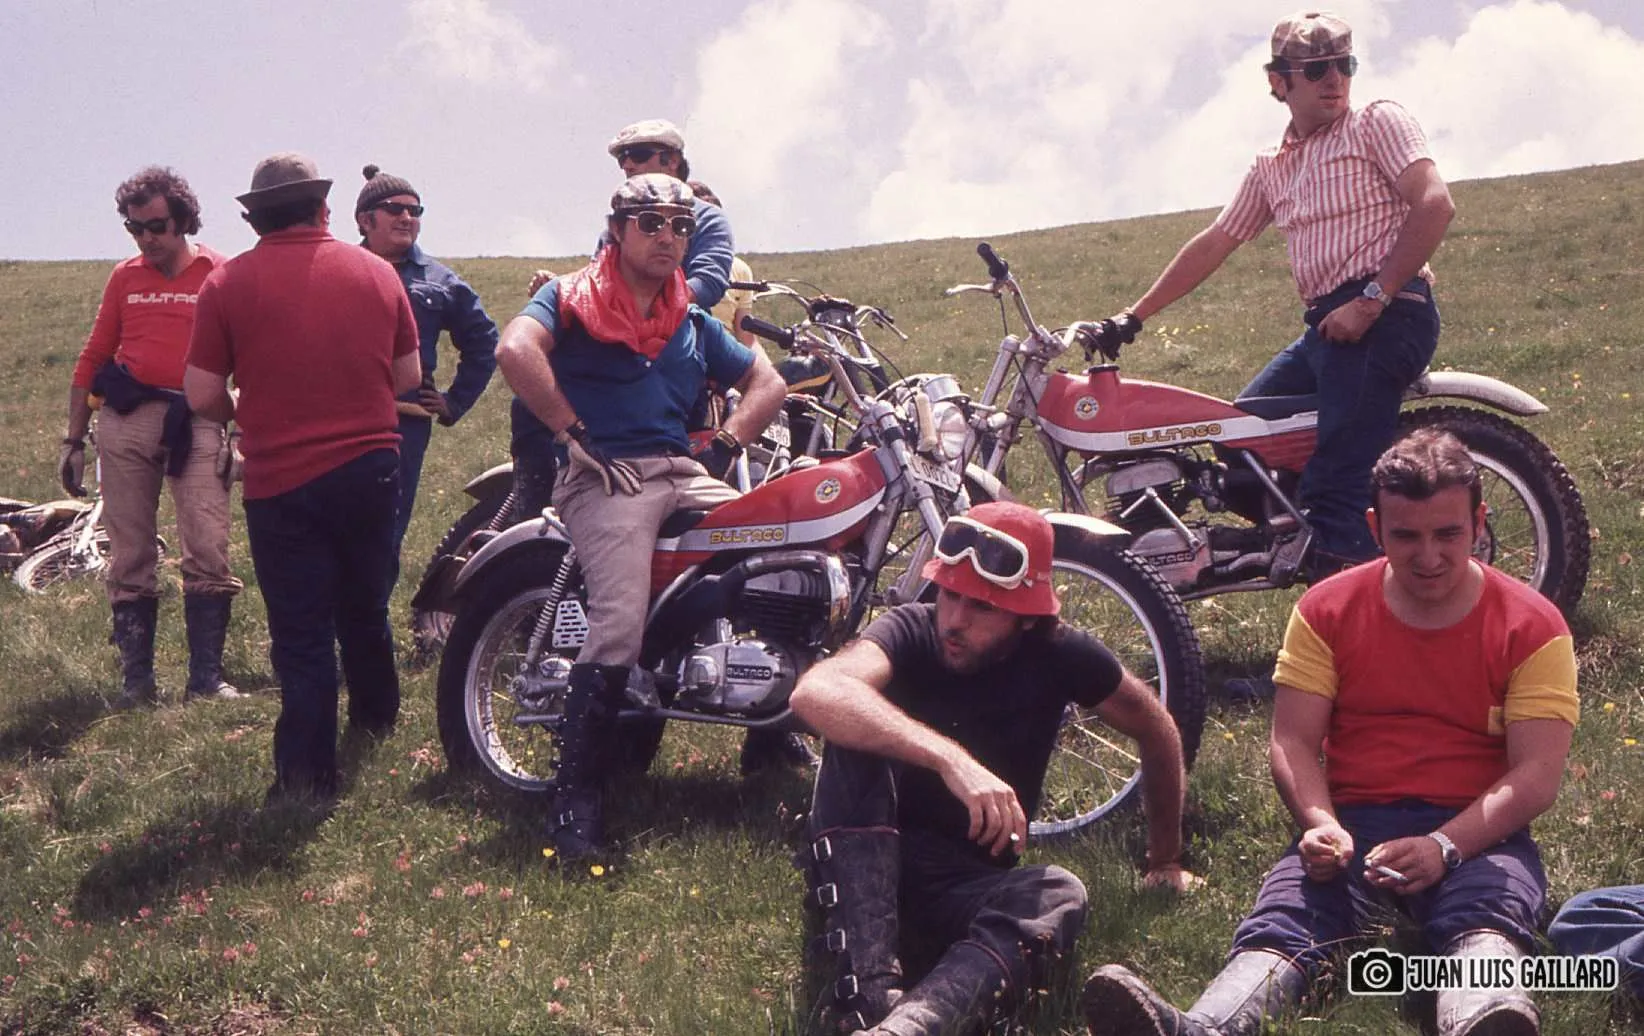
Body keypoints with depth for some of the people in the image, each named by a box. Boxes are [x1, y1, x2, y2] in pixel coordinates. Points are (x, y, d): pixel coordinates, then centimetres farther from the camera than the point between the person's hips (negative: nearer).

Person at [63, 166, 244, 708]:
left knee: (208, 553, -9)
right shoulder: (124, 277, 13)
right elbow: (92, 359, 15)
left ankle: (206, 678, -2)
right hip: (126, 420, 3)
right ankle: (136, 679, 11)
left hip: (196, 423, -3)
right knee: (130, 558, 4)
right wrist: (73, 440, 12)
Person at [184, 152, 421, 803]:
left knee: (301, 632, 4)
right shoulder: (376, 272, 2)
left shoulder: (228, 283, -7)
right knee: (365, 608, 24)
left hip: (282, 482, -3)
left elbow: (203, 396, -7)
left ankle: (307, 777, 7)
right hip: (371, 468, 3)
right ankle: (376, 714, 43)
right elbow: (408, 376, 8)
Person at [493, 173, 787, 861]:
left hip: (683, 471, 6)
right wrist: (575, 435, -15)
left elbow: (767, 381, 27)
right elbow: (516, 349, -14)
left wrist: (723, 447, 10)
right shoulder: (572, 298, 6)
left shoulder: (693, 324, 25)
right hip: (605, 476, -6)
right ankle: (576, 793, -18)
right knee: (619, 625, -27)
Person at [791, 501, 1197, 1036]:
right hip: (859, 866, -2)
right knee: (857, 736, -31)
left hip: (967, 881, 2)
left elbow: (1157, 730, 10)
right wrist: (950, 758, -48)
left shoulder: (1061, 655, -7)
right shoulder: (910, 631, -15)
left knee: (1060, 894, -31)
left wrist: (1166, 861, 16)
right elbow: (815, 692, -37)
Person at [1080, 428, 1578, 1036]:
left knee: (1490, 915, -37)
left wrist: (1443, 847, -23)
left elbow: (1538, 775, -7)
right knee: (1282, 919, -31)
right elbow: (1292, 742, 3)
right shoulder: (1327, 611, 8)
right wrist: (1320, 823, -19)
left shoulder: (1531, 627, 2)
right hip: (1352, 823, 1)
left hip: (1478, 833, -1)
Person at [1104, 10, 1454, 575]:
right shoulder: (1272, 167, 21)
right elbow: (1214, 242, 25)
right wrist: (1134, 315, 21)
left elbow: (1435, 203, -12)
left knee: (1336, 490, -17)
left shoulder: (1377, 122, 1)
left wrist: (1371, 300, -19)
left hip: (1384, 317, -8)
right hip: (1325, 327, 8)